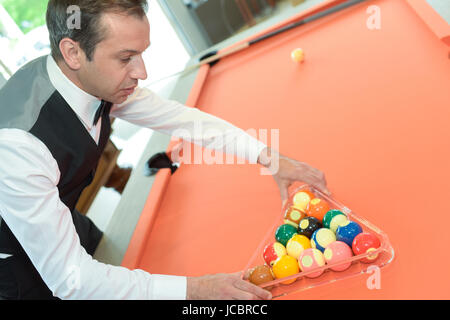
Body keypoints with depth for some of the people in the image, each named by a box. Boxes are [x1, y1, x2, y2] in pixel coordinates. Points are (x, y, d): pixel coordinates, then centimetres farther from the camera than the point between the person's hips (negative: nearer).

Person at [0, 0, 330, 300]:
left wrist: (268, 156, -17)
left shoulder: (99, 77, -21)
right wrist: (194, 288, -41)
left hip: (58, 215, 5)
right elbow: (68, 277, -38)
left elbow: (179, 117, -10)